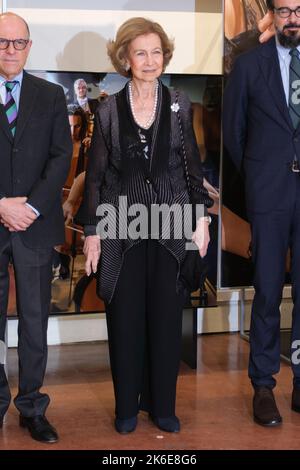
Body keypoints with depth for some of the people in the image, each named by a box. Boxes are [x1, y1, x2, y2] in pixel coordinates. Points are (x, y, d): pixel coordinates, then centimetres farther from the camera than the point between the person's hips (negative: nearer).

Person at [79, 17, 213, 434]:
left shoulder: (179, 105, 4)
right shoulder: (109, 110, 1)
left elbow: (193, 165, 8)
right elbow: (96, 174, 2)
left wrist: (202, 217, 2)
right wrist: (91, 231, -1)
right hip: (123, 227, -1)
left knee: (166, 318, 6)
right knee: (124, 319, 5)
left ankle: (162, 404, 21)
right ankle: (127, 406, 20)